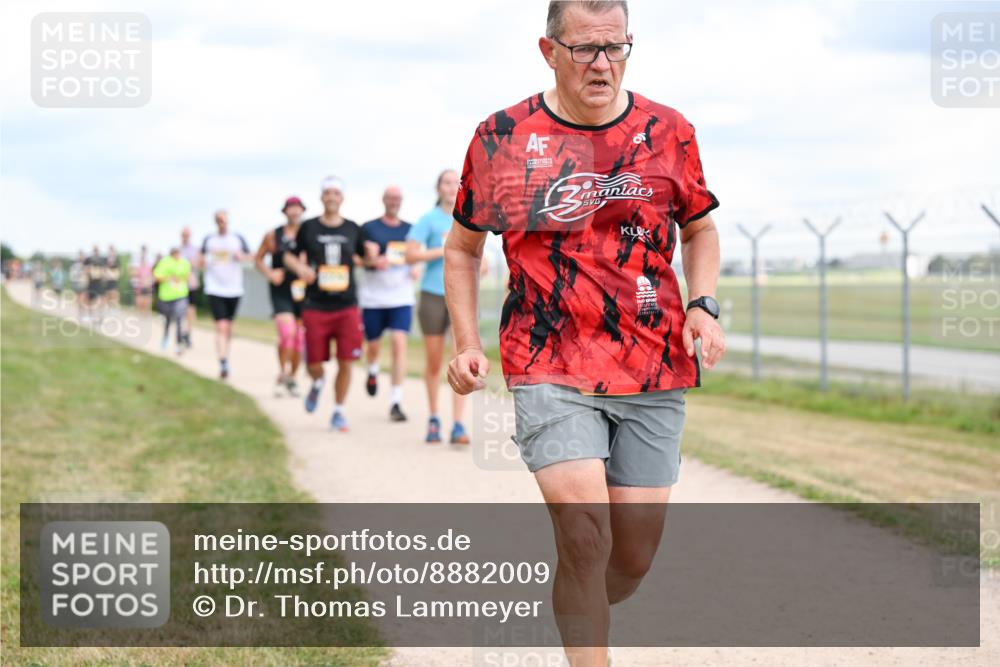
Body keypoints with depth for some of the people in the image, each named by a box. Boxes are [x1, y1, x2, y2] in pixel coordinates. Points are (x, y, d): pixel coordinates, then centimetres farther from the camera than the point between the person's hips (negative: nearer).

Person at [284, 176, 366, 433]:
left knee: (346, 362, -4)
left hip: (347, 306, 1)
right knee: (314, 363, -2)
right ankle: (317, 384, 35)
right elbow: (290, 256, 10)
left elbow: (363, 257, 21)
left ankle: (338, 411, 12)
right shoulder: (308, 228, 2)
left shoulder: (353, 229, 7)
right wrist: (300, 267, -11)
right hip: (315, 306, -1)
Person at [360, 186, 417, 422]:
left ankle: (395, 402, -12)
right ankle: (372, 371, 47)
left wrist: (415, 269, 0)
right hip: (373, 298, -1)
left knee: (399, 343, -13)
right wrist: (373, 261, -26)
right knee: (373, 346, 9)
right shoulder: (369, 228, 1)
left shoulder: (409, 230, 10)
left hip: (401, 298, 1)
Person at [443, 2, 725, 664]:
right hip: (550, 370, -2)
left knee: (634, 557, 5)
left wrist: (703, 304, 1)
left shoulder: (668, 133, 5)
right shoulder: (502, 138, 1)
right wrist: (467, 343, 2)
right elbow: (462, 247, 13)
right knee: (585, 537, -19)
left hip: (653, 369, 3)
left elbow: (700, 229, 19)